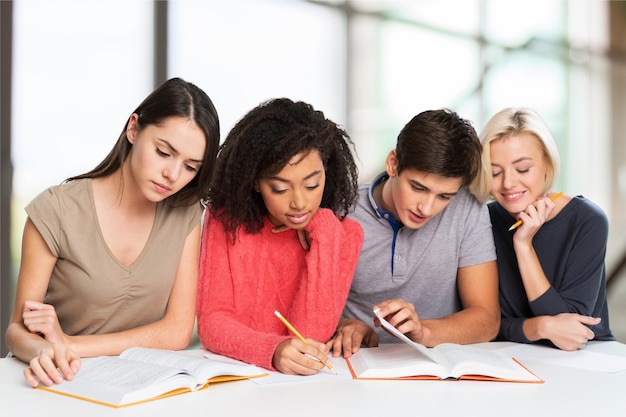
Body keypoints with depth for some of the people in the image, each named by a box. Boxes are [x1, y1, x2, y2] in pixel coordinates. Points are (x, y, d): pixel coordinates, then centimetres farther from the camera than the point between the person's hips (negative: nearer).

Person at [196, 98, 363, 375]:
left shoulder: (343, 234, -5)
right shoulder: (226, 218, -5)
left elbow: (310, 333, -13)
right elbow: (212, 320, -10)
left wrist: (323, 232, -16)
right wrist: (273, 350, -28)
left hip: (305, 382, 0)